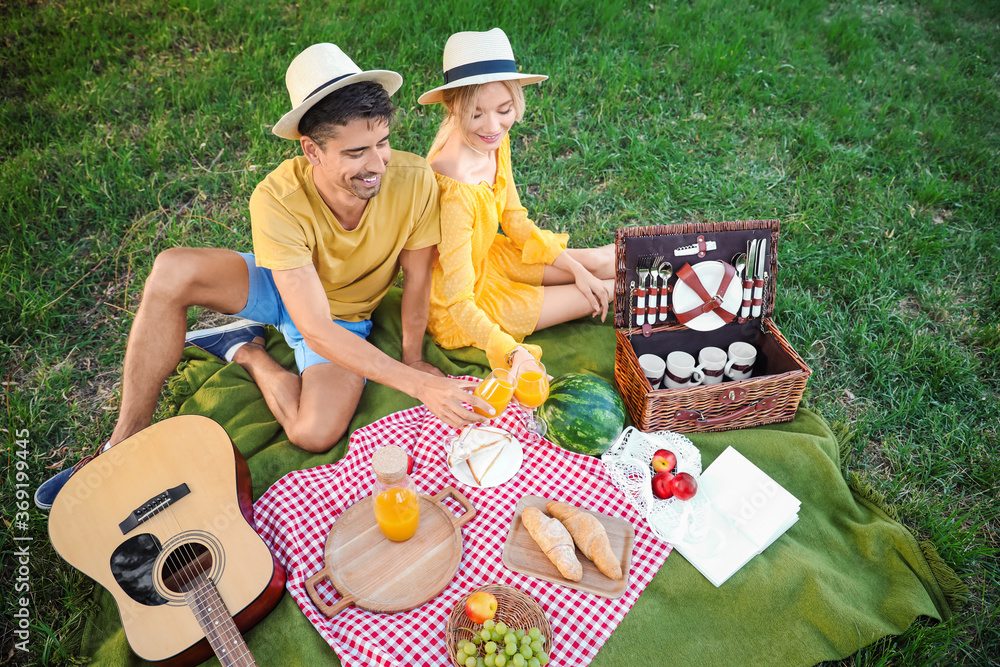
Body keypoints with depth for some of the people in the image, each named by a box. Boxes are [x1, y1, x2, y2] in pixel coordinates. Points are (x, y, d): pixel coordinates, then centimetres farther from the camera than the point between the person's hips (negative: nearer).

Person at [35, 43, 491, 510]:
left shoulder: (414, 181, -30)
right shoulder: (278, 200, -32)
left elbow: (416, 276, -13)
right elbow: (316, 330, -36)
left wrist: (412, 358, -5)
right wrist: (417, 384, -41)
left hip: (347, 316, 0)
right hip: (275, 285, 0)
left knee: (315, 433, -27)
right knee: (171, 272, -29)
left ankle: (246, 351, 5)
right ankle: (126, 441, -11)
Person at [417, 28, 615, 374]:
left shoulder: (496, 143, -11)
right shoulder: (455, 190, -37)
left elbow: (516, 223, 1)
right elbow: (459, 302, -36)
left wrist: (577, 269, -1)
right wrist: (513, 352, -50)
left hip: (486, 259, 7)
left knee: (600, 262, 7)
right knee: (607, 293, 1)